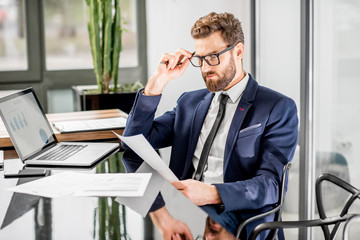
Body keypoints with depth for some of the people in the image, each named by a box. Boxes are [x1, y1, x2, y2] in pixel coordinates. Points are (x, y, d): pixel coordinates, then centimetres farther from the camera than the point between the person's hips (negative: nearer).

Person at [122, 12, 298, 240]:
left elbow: (270, 185, -7)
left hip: (233, 213, -5)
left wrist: (211, 193, -26)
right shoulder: (190, 102, 20)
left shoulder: (279, 108, 4)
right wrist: (158, 82, -4)